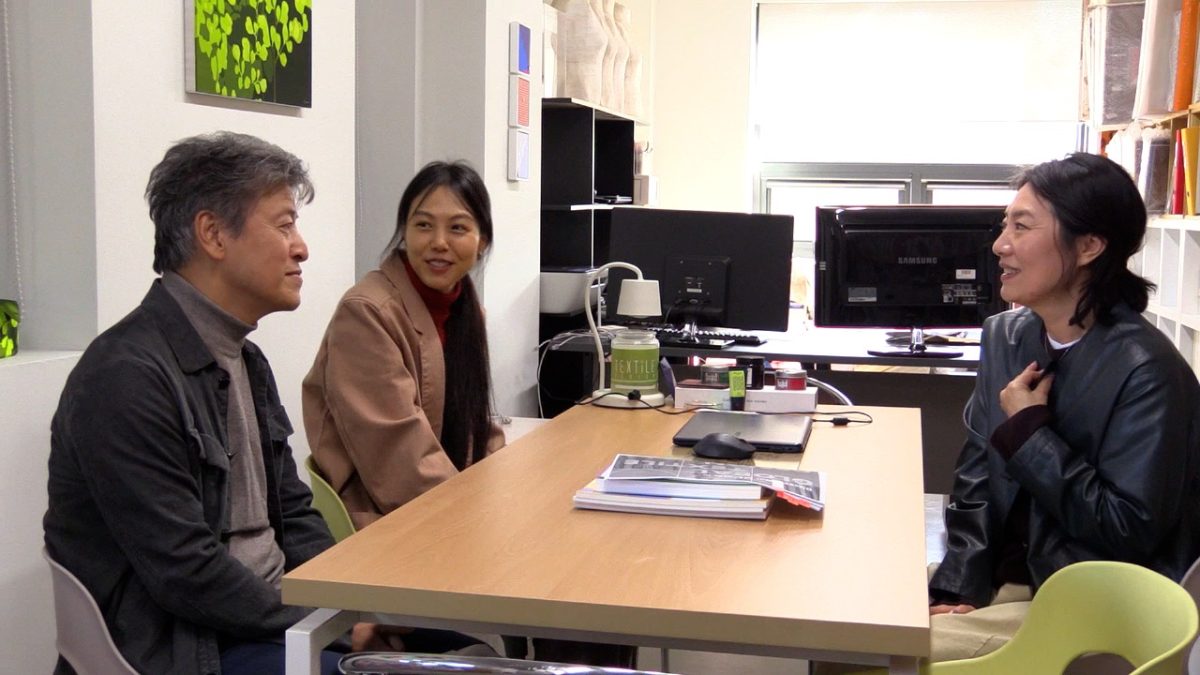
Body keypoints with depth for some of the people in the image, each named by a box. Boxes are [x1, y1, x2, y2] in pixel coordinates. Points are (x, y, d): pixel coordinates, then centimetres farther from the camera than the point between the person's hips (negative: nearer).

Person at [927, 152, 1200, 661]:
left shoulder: (1145, 371, -19)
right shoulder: (1005, 336, 5)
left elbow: (1129, 531, -20)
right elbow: (975, 478, 6)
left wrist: (1028, 433, -17)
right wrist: (955, 587, -5)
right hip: (1003, 579, 7)